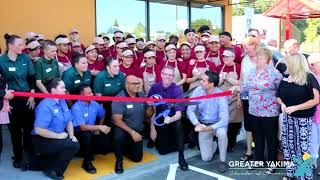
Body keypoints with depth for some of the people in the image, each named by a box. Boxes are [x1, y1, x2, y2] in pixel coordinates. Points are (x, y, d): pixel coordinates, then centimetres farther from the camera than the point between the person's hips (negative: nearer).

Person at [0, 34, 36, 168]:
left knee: (29, 127, 9)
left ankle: (29, 154, 26)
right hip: (12, 99, -2)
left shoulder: (25, 58, 0)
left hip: (27, 97, 2)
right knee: (15, 129, 9)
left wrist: (32, 95, -1)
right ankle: (17, 156, 24)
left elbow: (31, 78, 3)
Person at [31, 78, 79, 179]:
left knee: (76, 144, -9)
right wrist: (58, 136, -22)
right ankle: (52, 170, -2)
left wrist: (71, 135, -6)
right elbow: (38, 130, -28)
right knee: (71, 146, -22)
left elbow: (69, 121, 11)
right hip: (42, 141, -8)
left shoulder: (62, 102, 5)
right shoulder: (45, 106, -22)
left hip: (58, 137, 8)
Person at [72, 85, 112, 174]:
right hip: (79, 133, -6)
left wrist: (98, 129, 8)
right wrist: (99, 127, -39)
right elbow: (82, 127, -30)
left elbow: (102, 115, 18)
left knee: (108, 145, -14)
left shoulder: (94, 103, -3)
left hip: (93, 131, 6)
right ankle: (87, 162, -19)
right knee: (87, 135, -39)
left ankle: (90, 151, 15)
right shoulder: (76, 108, -22)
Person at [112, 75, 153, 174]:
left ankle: (125, 149, 40)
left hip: (138, 131, 5)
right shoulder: (119, 98, -19)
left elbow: (148, 114, 3)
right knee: (119, 135, -40)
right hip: (123, 129, -5)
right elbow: (117, 120, -24)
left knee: (137, 158, 8)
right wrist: (132, 132, -30)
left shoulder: (141, 96, -1)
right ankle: (119, 160, -12)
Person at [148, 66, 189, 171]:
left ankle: (181, 156, -24)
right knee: (162, 150, -12)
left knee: (178, 124, -36)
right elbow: (151, 109, -9)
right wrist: (152, 129, -15)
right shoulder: (155, 88, -11)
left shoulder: (177, 90, -16)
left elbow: (179, 114, -22)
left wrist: (171, 119, -44)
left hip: (173, 119, -1)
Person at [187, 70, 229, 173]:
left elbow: (225, 120, -29)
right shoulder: (198, 91, -13)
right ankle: (213, 144, 31)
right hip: (203, 125, 3)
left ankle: (222, 161, -14)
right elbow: (190, 110, -12)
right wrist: (197, 124, -27)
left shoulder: (221, 96, -25)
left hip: (217, 124, -2)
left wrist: (210, 128, -40)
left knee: (222, 133, -39)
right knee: (206, 158, -4)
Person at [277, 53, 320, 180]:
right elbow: (279, 96, 16)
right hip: (288, 117, 6)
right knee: (288, 145, 12)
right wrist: (282, 104, -7)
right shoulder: (285, 79, 5)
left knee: (303, 148, -1)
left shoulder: (308, 78, -12)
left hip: (303, 118, -6)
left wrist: (295, 108, -21)